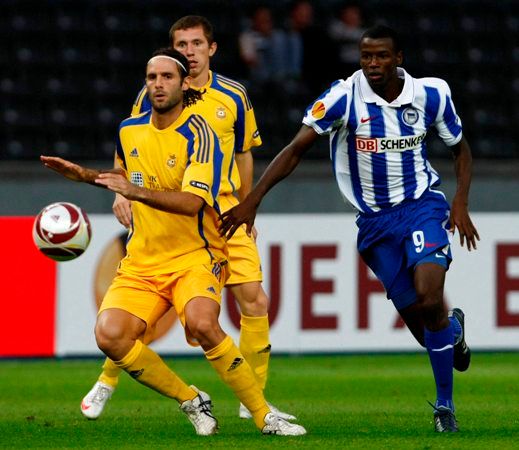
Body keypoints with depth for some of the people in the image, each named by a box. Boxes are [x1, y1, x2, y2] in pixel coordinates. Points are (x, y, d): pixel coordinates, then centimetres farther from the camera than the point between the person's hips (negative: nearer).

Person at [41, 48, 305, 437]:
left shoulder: (198, 134, -12)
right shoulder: (129, 131, 8)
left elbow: (192, 202, -26)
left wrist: (136, 192, -35)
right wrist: (86, 175, 18)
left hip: (196, 255, -5)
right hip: (141, 262, 5)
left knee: (201, 323, -35)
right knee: (109, 335, -21)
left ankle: (264, 415, -20)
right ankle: (192, 402, -3)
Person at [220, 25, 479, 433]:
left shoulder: (431, 94, -7)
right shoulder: (344, 96, -13)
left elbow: (461, 148, 10)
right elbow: (295, 150, -14)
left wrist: (460, 203, -4)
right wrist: (252, 200, -22)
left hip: (422, 205, -1)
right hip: (374, 220, 1)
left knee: (429, 300, -22)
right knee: (414, 314, 0)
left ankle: (445, 405, -5)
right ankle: (453, 330, 41)